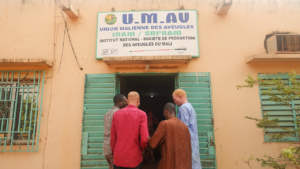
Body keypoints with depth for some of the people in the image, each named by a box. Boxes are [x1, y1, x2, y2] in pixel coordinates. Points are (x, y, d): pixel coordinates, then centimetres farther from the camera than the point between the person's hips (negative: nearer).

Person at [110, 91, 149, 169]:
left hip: (118, 159, 3)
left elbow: (112, 137, 3)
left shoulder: (116, 114, 0)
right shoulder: (141, 114, -9)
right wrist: (141, 149, 6)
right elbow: (144, 138, -14)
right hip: (134, 159, -2)